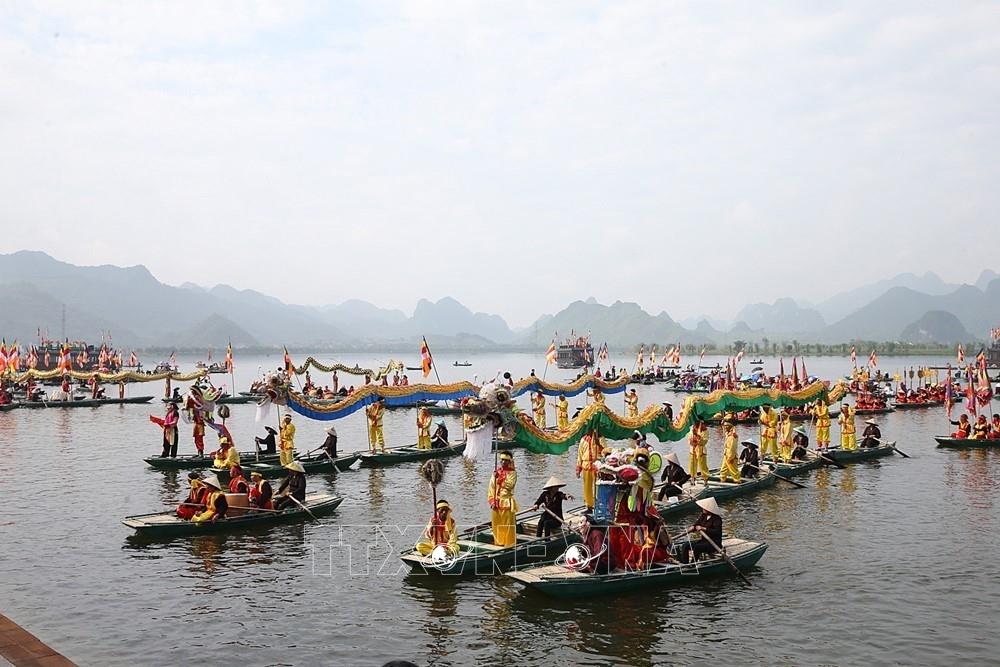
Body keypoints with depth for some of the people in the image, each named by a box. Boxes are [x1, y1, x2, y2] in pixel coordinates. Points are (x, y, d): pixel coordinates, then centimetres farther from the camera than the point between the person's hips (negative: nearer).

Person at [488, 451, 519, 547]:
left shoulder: (512, 473, 2)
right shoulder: (496, 472, 14)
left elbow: (510, 485, -15)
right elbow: (491, 488, 9)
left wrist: (500, 478, -16)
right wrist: (492, 501, -1)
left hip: (507, 502, -4)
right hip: (496, 503, 4)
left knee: (508, 526, -4)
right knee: (497, 525, 7)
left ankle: (509, 544, 2)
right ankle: (498, 543, 18)